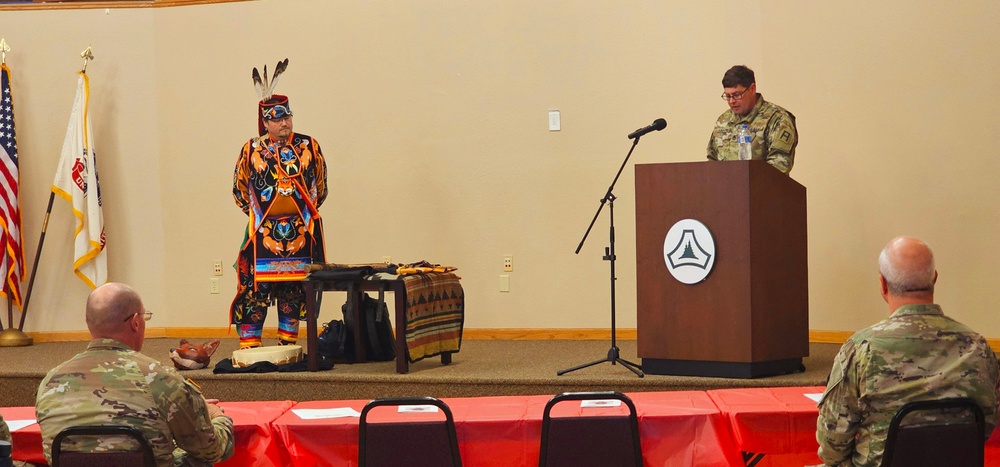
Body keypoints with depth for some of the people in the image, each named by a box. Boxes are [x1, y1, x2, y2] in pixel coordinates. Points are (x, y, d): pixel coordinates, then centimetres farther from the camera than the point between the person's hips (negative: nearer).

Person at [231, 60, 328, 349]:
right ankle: (248, 345, 1)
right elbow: (240, 189, 12)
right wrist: (258, 211, 12)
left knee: (294, 290, 8)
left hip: (301, 234, 1)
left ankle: (288, 344, 18)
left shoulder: (310, 147, 3)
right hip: (262, 233, -1)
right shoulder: (251, 150, 1)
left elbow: (320, 186, 14)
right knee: (256, 286, -5)